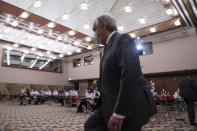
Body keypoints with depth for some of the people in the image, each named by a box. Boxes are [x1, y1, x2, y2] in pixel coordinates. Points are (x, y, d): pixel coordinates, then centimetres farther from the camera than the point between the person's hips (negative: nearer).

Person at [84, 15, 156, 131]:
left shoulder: (123, 39, -13)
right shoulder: (109, 46, 15)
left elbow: (130, 77, -25)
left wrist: (119, 113, -25)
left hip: (129, 106, -8)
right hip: (111, 103, 9)